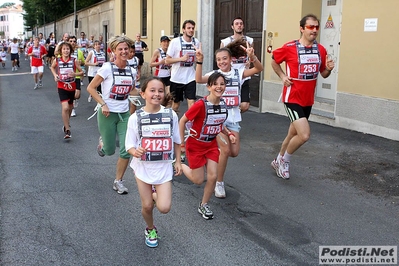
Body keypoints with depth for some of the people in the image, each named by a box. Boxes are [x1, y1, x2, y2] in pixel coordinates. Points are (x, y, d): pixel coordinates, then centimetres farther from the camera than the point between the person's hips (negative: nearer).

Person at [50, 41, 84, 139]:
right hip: (62, 86, -2)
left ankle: (66, 123, 45)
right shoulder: (57, 60, -4)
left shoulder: (74, 61, -7)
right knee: (65, 108, -17)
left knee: (70, 107, 17)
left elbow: (81, 72, 1)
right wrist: (55, 75, -1)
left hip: (72, 86, 2)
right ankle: (67, 130, -8)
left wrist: (75, 74, -19)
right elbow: (52, 67, 17)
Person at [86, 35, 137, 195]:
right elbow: (91, 88, -9)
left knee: (126, 151, -4)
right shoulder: (108, 68, -12)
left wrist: (132, 113, 11)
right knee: (109, 150, 6)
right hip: (108, 114, -4)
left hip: (124, 114, 4)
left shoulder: (132, 71, 2)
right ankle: (102, 142, 43)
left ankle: (118, 181, 15)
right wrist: (103, 104, -18)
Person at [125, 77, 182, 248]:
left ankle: (157, 194, 28)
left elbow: (176, 141, 5)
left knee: (164, 208, -8)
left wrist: (178, 161, 6)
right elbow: (130, 146, -8)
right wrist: (135, 152, -29)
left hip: (163, 167, 0)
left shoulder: (171, 115, -8)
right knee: (147, 206, 11)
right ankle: (150, 230, 42)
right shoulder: (135, 118, -12)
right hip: (143, 167, 0)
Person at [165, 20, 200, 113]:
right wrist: (181, 58, -20)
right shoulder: (175, 41, -8)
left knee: (192, 102, -9)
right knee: (176, 103, 12)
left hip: (190, 78, 2)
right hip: (176, 78, -2)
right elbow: (167, 61, -9)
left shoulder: (196, 42, 3)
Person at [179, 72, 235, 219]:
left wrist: (229, 133, -1)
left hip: (212, 145, 5)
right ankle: (179, 165, 35)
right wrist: (181, 141, -12)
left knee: (213, 177, -2)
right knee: (199, 180, 5)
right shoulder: (201, 104, -27)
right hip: (195, 145, -5)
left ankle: (203, 205, 22)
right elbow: (182, 121, -16)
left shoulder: (223, 104, -7)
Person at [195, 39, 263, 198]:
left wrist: (252, 57, -36)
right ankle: (219, 183, 5)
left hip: (233, 118, 3)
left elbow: (259, 69, -16)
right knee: (226, 150, -13)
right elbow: (199, 80, -24)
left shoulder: (238, 73, -1)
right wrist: (199, 61, -36)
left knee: (234, 152, -1)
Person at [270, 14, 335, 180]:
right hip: (292, 98, -6)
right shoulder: (289, 47, -12)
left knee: (293, 134, 18)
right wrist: (282, 76, -7)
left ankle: (279, 161, 41)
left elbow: (323, 74, 13)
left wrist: (329, 69, -9)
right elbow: (274, 61, 5)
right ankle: (284, 161, 10)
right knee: (304, 135, -17)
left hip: (308, 100, 6)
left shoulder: (321, 50, 2)